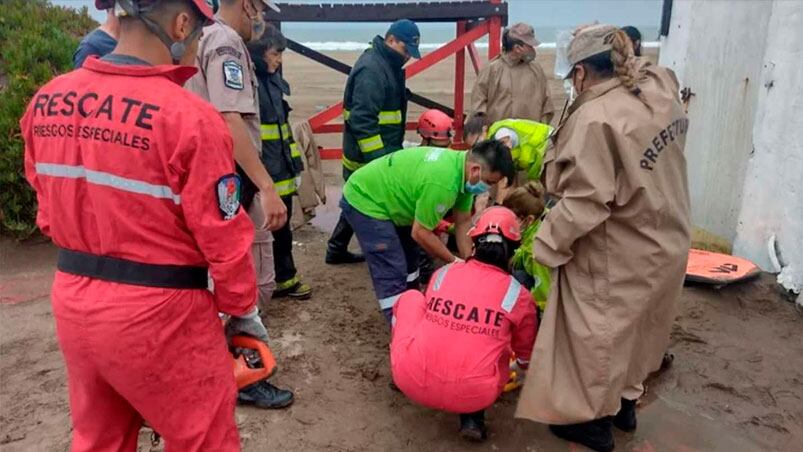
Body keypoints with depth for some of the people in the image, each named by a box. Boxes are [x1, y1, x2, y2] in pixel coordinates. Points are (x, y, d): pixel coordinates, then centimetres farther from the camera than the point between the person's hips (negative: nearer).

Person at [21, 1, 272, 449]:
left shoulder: (47, 100, 0)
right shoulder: (188, 116, -21)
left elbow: (49, 215, 10)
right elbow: (223, 237, -15)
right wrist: (243, 309, 0)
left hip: (72, 302, 7)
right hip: (159, 313, -7)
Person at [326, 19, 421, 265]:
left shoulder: (388, 64, 14)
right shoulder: (371, 69, -20)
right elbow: (362, 120, -26)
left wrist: (392, 150, 24)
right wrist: (377, 159, -26)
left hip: (382, 153, 11)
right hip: (368, 158, -11)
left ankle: (336, 250, 32)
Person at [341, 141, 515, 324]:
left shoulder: (461, 165, -6)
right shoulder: (441, 183, -36)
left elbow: (463, 222, 2)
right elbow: (420, 233, -25)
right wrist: (454, 261, -12)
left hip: (385, 195, 10)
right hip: (364, 201, -10)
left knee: (409, 259, 20)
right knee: (392, 273, -11)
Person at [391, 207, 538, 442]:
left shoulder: (443, 273, 7)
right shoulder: (518, 295, 3)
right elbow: (525, 352, 22)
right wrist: (521, 368, 47)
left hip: (412, 380, 2)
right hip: (472, 396, -2)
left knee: (411, 297, 23)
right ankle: (473, 418, 14)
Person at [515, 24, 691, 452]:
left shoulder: (596, 119, -27)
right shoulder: (657, 91, -1)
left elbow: (585, 202, -28)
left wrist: (545, 243, -16)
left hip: (618, 256, -9)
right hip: (663, 242, 9)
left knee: (597, 335, 11)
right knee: (633, 329, 24)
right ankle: (624, 402, 43)